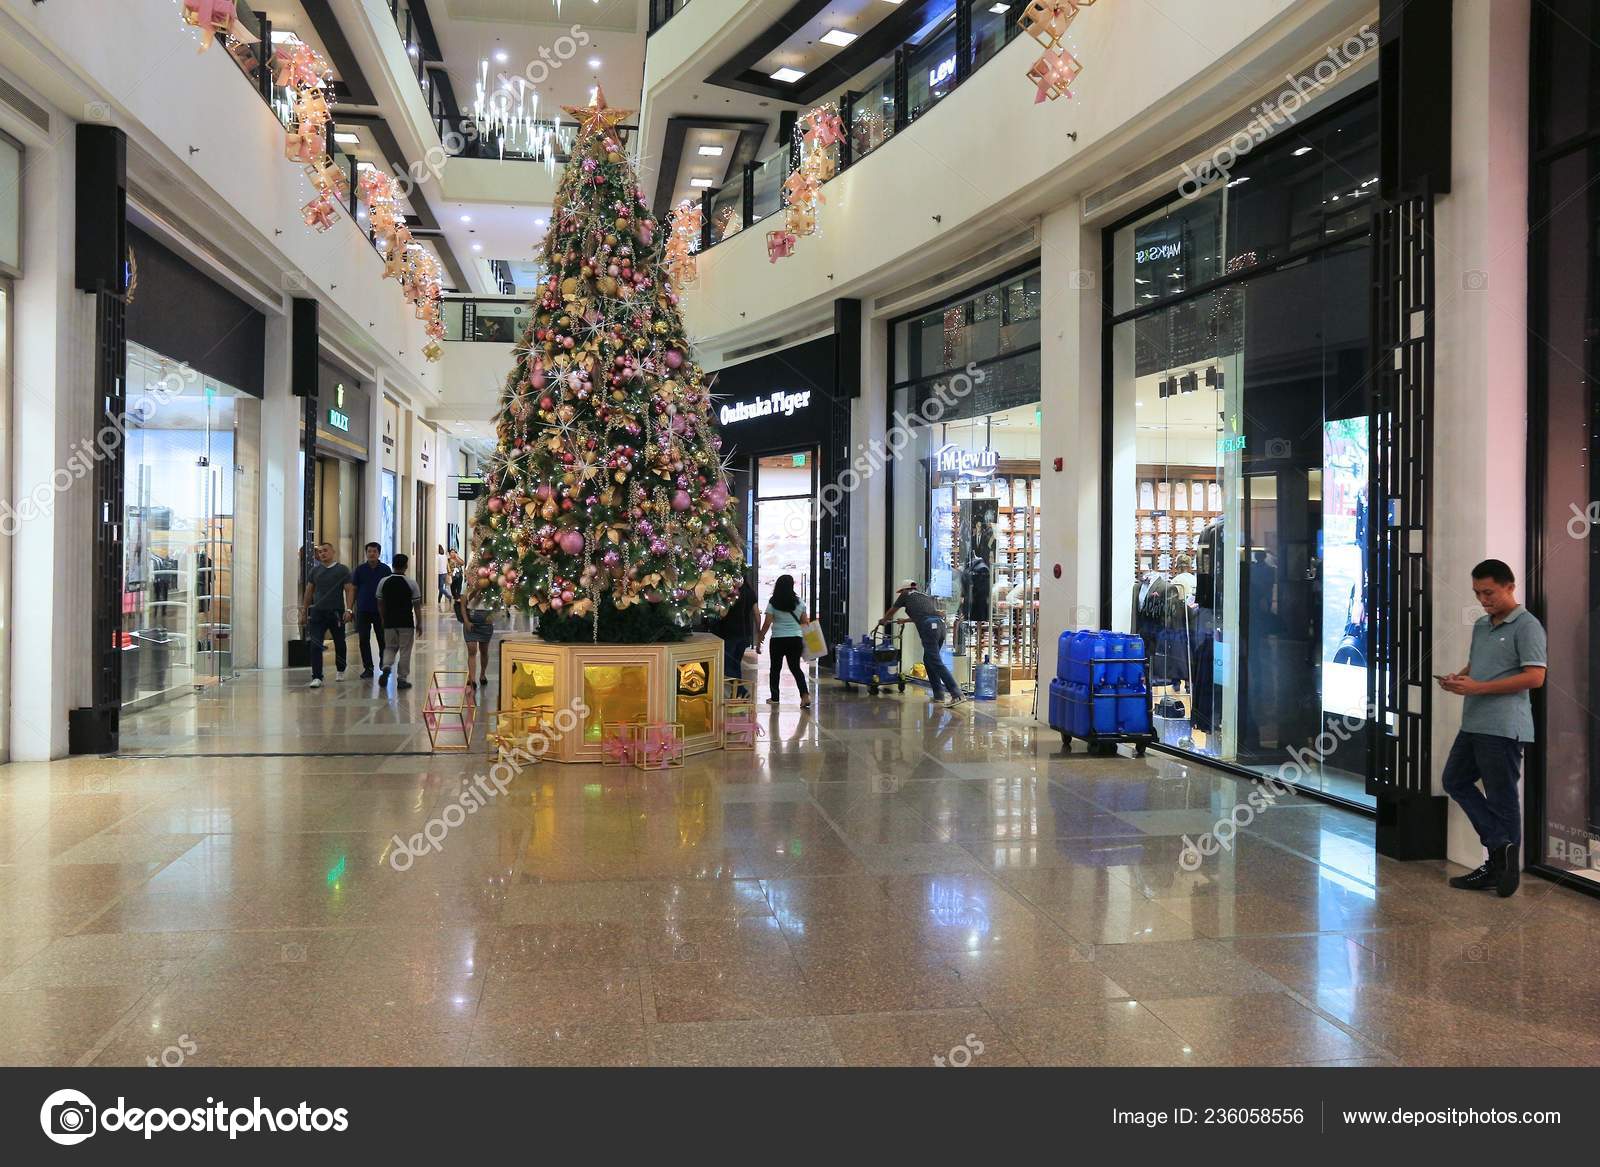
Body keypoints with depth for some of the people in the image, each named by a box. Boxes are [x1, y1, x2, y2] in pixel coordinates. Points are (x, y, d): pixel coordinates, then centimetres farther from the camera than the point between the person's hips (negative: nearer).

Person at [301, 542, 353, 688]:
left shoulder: (342, 570, 1)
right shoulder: (314, 571, 9)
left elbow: (349, 590, -3)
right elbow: (308, 592, 13)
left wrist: (349, 609, -14)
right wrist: (304, 612, 10)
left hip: (336, 612, -1)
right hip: (318, 613, 2)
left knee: (339, 643, 12)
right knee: (315, 645, -10)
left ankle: (340, 671, 33)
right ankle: (317, 677, -11)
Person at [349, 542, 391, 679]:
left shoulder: (385, 569, 1)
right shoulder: (360, 569, 5)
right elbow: (354, 589, 7)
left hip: (380, 610, -1)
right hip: (363, 610, 1)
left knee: (382, 639, 7)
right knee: (363, 639, 0)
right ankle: (368, 668, 6)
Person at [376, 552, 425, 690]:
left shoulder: (383, 582, 2)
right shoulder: (411, 583, -6)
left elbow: (380, 604, 9)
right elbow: (417, 606, -4)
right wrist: (419, 623, 4)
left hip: (389, 622, 2)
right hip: (406, 623, -2)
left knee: (389, 647, 18)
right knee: (405, 651, 6)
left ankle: (386, 666, -9)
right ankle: (402, 679, 8)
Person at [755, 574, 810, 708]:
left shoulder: (773, 603, -6)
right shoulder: (799, 602, 1)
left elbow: (766, 624, -8)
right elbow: (804, 623, 5)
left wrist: (758, 641, -1)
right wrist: (805, 640, 18)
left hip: (778, 640, -2)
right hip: (796, 639, 2)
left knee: (776, 668, 12)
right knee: (796, 667, 10)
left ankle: (774, 697, 18)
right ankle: (805, 695, -5)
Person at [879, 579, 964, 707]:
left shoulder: (906, 595, 19)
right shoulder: (927, 596, 33)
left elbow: (891, 612, 33)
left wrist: (883, 621, 53)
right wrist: (905, 620, 62)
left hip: (929, 628, -7)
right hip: (940, 625, 7)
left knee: (937, 663, -10)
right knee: (928, 660, 20)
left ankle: (957, 695, -20)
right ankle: (937, 694, 17)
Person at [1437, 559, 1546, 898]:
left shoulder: (1526, 626, -10)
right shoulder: (1481, 625, 16)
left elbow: (1535, 678, -17)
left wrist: (1478, 688, -20)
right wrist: (1456, 679, 4)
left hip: (1503, 727, -9)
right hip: (1474, 724, 9)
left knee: (1501, 797, -1)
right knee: (1455, 780, 11)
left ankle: (1504, 869, 10)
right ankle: (1500, 846, 12)